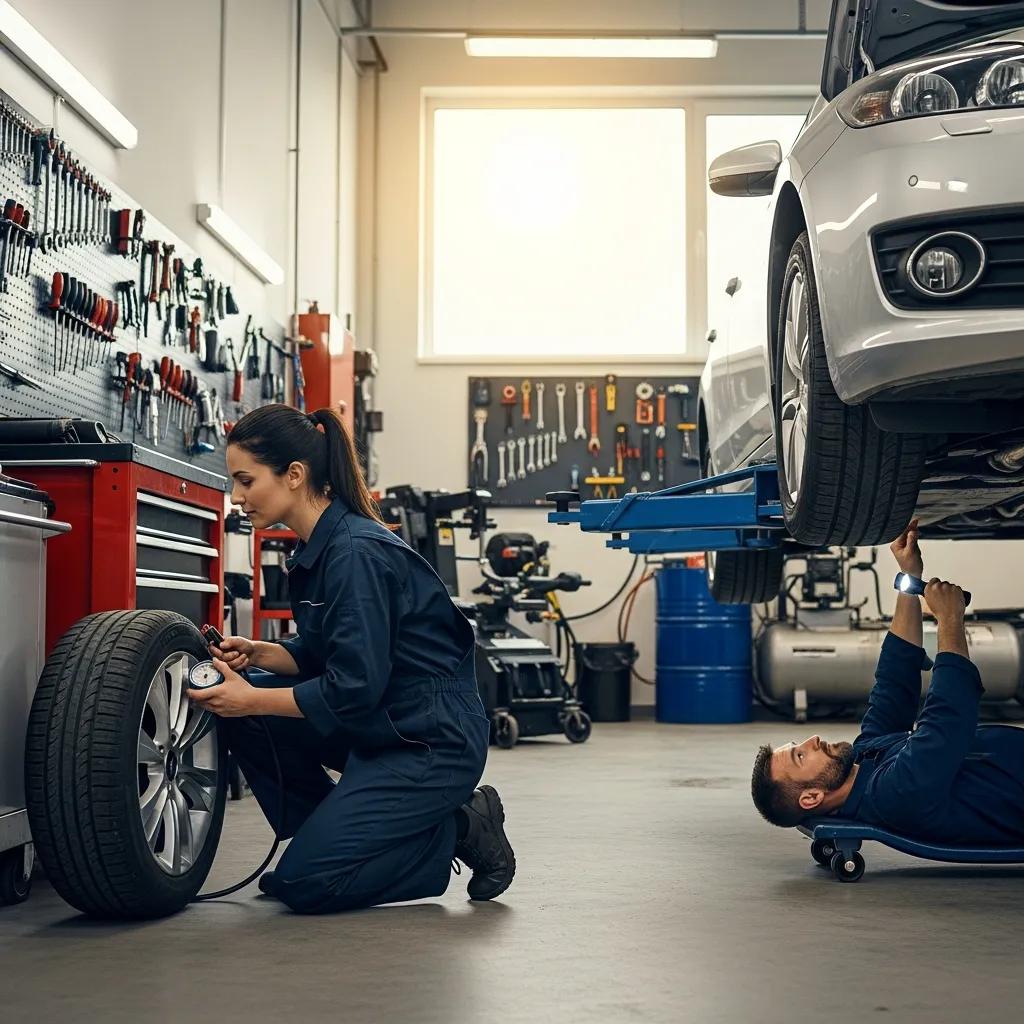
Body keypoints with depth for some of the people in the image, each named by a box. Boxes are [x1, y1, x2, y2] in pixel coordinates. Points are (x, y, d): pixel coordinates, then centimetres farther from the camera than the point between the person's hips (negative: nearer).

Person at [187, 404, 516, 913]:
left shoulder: (358, 553, -22)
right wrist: (256, 653, -2)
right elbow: (317, 656, 15)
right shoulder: (317, 549, 6)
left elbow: (353, 689, -25)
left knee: (304, 883, -12)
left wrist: (252, 700, -18)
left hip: (434, 742, -9)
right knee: (240, 706, 0)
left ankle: (458, 831, 2)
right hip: (378, 729, 9)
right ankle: (330, 835, 10)